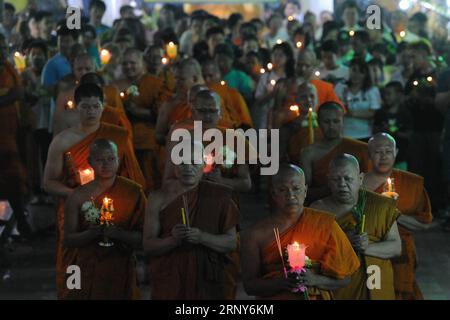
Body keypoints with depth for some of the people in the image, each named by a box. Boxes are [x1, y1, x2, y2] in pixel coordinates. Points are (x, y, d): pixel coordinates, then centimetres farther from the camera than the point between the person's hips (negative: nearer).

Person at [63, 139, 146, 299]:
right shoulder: (78, 196, -2)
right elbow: (68, 240, -1)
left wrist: (117, 233, -23)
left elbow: (143, 238, -7)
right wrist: (92, 233, -19)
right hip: (87, 273, 1)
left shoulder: (134, 192, -4)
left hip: (121, 272, -1)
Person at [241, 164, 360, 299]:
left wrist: (315, 280, -14)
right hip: (274, 297, 1)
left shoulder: (325, 224, 1)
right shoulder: (256, 234, 0)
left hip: (316, 296, 0)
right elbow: (249, 285, 0)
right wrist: (282, 282, -16)